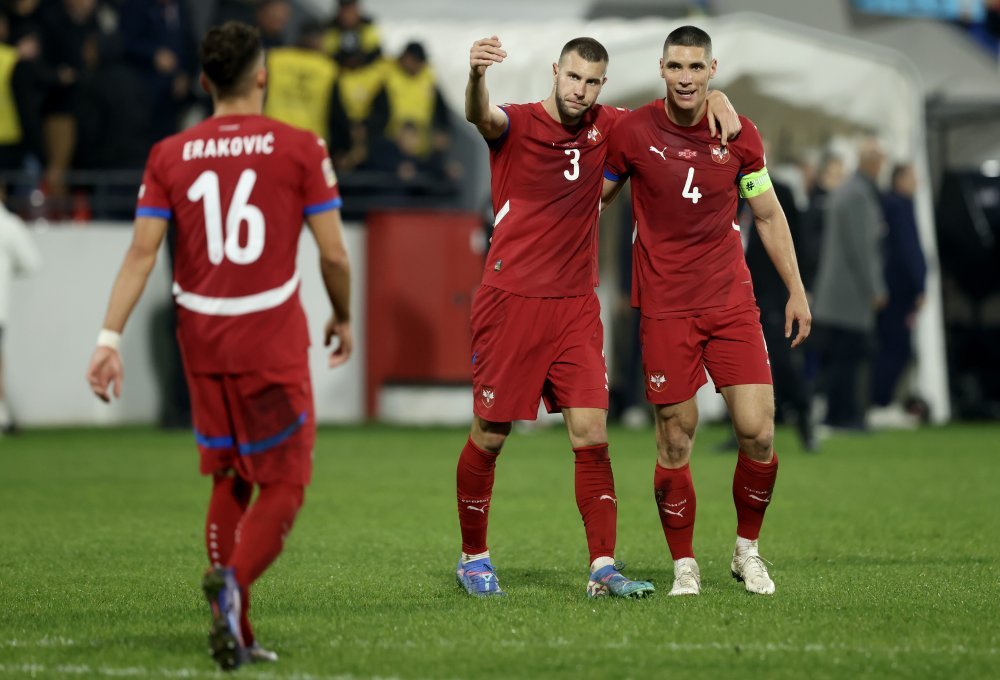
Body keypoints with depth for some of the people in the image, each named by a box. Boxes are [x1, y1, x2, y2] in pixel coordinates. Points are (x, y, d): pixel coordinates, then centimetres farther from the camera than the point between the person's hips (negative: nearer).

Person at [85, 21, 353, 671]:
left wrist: (110, 337, -4)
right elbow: (334, 255, -4)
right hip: (274, 343, -4)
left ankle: (235, 634, 14)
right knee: (284, 485, 3)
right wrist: (343, 319, 13)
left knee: (228, 483, 17)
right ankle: (233, 579, -25)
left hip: (201, 342, 4)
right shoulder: (300, 148, -5)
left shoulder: (170, 155, 3)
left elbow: (141, 253, -3)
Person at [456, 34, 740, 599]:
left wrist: (716, 98, -1)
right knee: (490, 436, 3)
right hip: (511, 299, -4)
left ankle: (603, 568, -6)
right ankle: (474, 557, 20)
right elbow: (481, 117, -30)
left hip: (576, 306, 4)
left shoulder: (604, 126, 8)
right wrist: (477, 74, -53)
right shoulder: (517, 123, -6)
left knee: (592, 435, -6)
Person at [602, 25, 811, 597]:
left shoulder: (740, 135, 0)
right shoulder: (633, 132, -5)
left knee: (758, 432, -6)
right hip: (665, 309, -2)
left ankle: (748, 550, 16)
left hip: (732, 302, 2)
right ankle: (684, 567, 13)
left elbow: (768, 215, 12)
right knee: (676, 440, -2)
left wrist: (796, 290, 11)